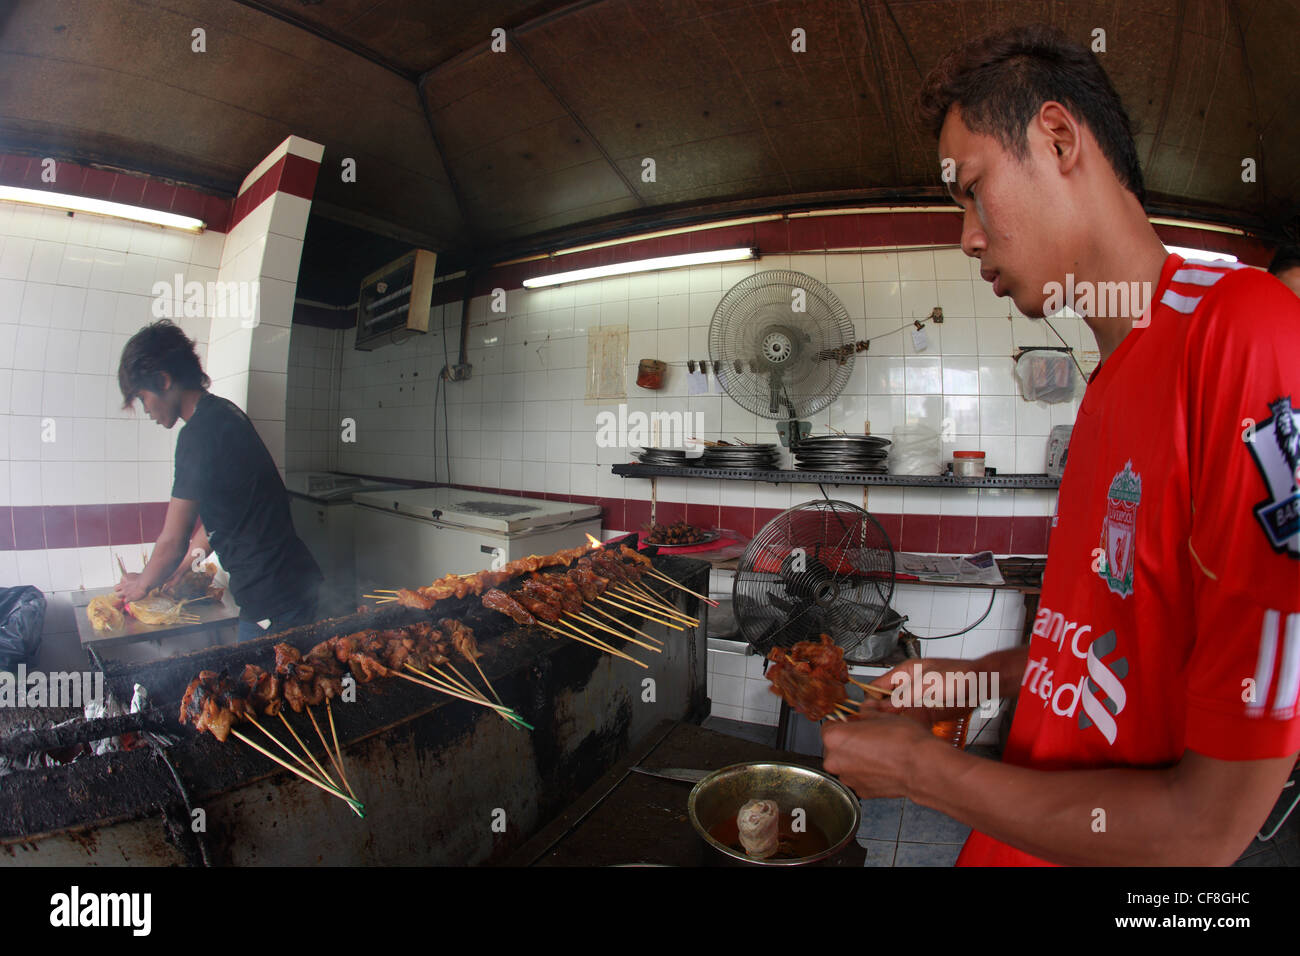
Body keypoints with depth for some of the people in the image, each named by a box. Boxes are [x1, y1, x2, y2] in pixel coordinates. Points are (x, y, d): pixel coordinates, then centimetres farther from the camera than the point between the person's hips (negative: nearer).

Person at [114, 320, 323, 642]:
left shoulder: (201, 433, -17)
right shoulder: (223, 412, 12)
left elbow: (173, 543, -8)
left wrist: (143, 584, 11)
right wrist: (173, 572, 28)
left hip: (272, 602, -9)